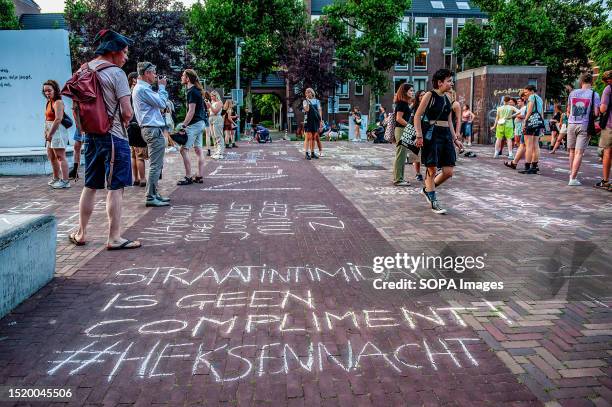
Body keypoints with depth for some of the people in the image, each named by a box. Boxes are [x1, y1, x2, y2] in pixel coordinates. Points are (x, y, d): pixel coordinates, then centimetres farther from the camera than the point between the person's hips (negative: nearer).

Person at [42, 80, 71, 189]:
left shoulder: (58, 102, -12)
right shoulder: (48, 102, 17)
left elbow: (58, 119, -21)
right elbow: (47, 119, 16)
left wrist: (50, 134, -18)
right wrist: (46, 133, 6)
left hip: (58, 131, -10)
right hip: (50, 132, 10)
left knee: (60, 157, -9)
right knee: (51, 156, 18)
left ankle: (65, 181, -7)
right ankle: (56, 178, 31)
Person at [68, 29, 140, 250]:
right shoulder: (116, 73, -11)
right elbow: (127, 112, -14)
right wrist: (123, 122, 4)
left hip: (90, 135, 7)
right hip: (113, 137, -7)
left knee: (90, 187, 16)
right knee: (115, 188, -1)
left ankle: (81, 233, 24)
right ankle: (114, 238, 3)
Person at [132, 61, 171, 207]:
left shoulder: (139, 88, 20)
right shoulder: (143, 89, -14)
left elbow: (158, 103, 20)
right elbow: (162, 103, -15)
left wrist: (160, 87, 14)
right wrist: (162, 87, -3)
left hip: (150, 128, 11)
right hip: (153, 129, -11)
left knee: (157, 164, 15)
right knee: (156, 165, -10)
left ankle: (155, 194, 21)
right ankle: (150, 197, -8)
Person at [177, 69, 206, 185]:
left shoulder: (192, 92, -13)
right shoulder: (197, 90, 16)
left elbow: (191, 111, -19)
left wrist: (183, 125, -20)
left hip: (194, 124, -10)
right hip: (200, 123, 10)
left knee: (184, 149, -9)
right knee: (198, 150, 8)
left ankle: (188, 177, -7)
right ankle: (200, 176, 10)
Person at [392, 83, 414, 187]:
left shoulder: (405, 103, 17)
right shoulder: (402, 103, -12)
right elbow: (399, 118, -18)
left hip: (405, 131, 10)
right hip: (401, 130, -10)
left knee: (402, 156, 12)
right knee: (400, 155, -8)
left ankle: (398, 178, 18)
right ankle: (398, 180, -4)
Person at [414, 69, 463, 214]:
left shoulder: (447, 99, 16)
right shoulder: (429, 95, -5)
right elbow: (417, 116, -9)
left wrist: (455, 139, 15)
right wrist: (419, 136, -17)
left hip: (446, 135, 7)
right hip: (432, 134, -7)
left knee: (448, 172, 2)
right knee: (432, 170, 0)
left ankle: (427, 189, 26)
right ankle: (434, 202, 12)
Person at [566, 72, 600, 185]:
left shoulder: (573, 93, 6)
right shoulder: (594, 94, -3)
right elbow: (596, 113, -8)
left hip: (571, 124, 3)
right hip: (585, 126, -3)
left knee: (572, 151, 16)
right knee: (579, 153, -4)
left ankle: (572, 174, 25)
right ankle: (573, 179, -8)